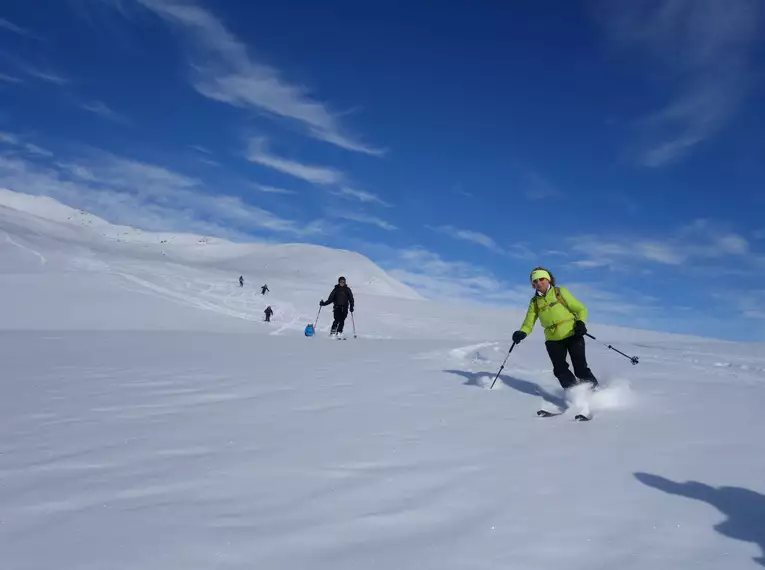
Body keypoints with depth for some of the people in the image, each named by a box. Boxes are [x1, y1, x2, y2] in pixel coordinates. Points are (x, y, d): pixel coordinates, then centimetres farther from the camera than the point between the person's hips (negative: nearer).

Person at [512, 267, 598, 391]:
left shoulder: (560, 292, 1)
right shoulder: (534, 302, 9)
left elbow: (580, 309, 1)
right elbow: (529, 322, 4)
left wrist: (581, 323, -19)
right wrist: (522, 333, -17)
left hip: (572, 335, -3)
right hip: (553, 340, 3)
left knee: (581, 368, -7)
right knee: (560, 371, -3)